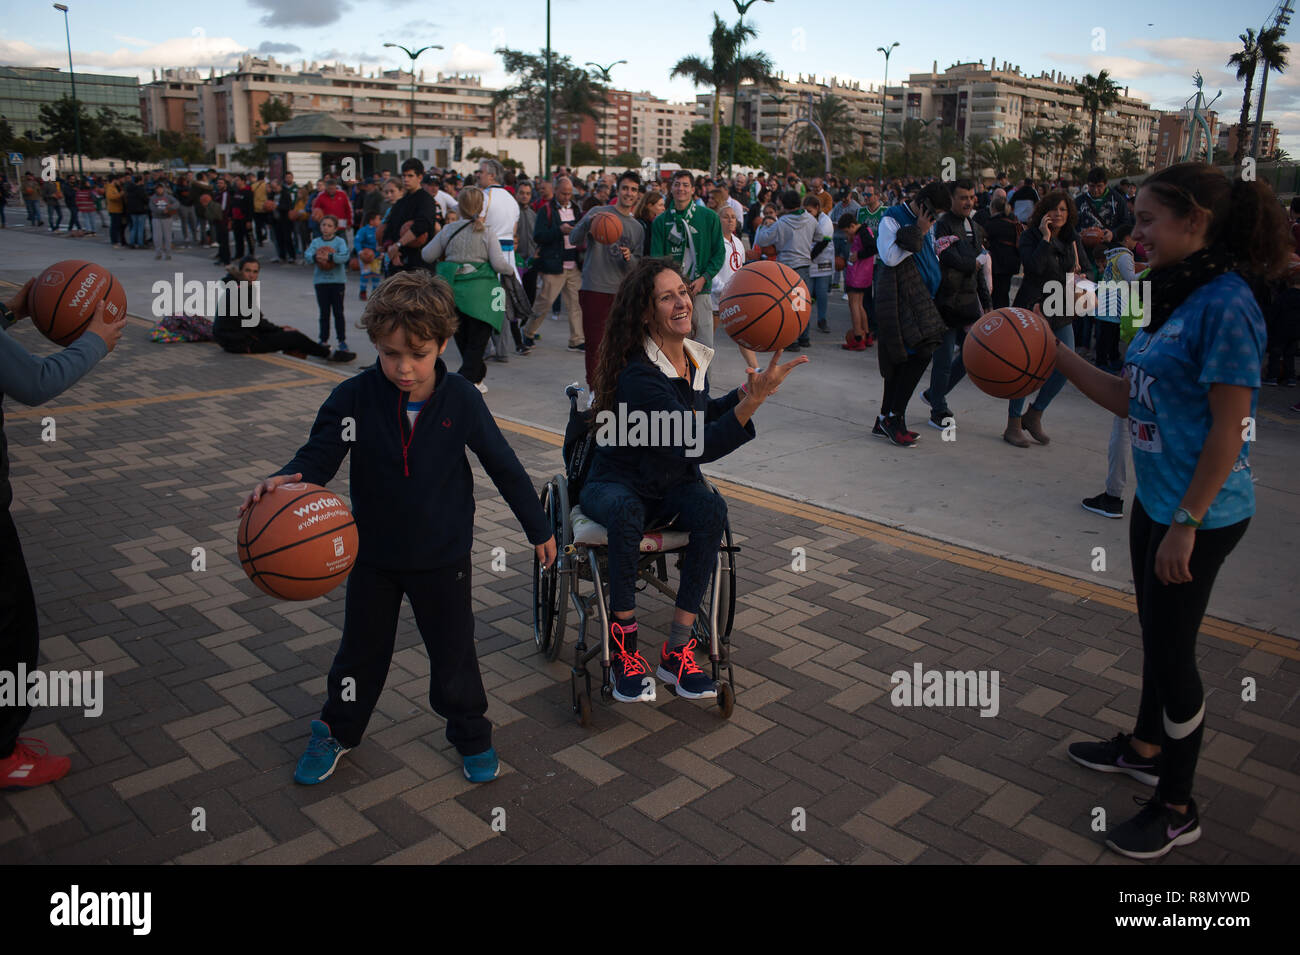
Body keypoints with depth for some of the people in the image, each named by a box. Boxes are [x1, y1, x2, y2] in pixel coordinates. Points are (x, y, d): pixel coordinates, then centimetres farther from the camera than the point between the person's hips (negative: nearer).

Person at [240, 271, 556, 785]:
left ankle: (471, 733, 38)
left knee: (453, 652, 13)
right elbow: (319, 455, -15)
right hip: (374, 554, 1)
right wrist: (284, 481, -40)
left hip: (444, 557, -1)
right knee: (361, 650, 19)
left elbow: (504, 466, -5)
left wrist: (538, 528, 3)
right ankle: (338, 730, 44)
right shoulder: (354, 396, -15)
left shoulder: (460, 399, -14)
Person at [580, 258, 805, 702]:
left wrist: (744, 392, 4)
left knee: (712, 508, -27)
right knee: (626, 511, -40)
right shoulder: (640, 376, -25)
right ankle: (624, 650, -24)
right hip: (616, 483, -6)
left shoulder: (693, 358, 1)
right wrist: (753, 400, -40)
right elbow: (697, 446, -33)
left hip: (673, 485, 6)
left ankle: (677, 650, -20)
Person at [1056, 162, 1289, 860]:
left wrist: (1185, 525, -20)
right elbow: (1130, 399, 8)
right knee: (1156, 632, 23)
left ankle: (1177, 809, 21)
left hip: (1199, 512, -9)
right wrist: (1058, 355, 4)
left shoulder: (1225, 304, -20)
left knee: (1171, 649, 3)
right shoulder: (1178, 297, 8)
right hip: (1157, 499, 9)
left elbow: (1228, 427, -22)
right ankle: (1146, 748, 45)